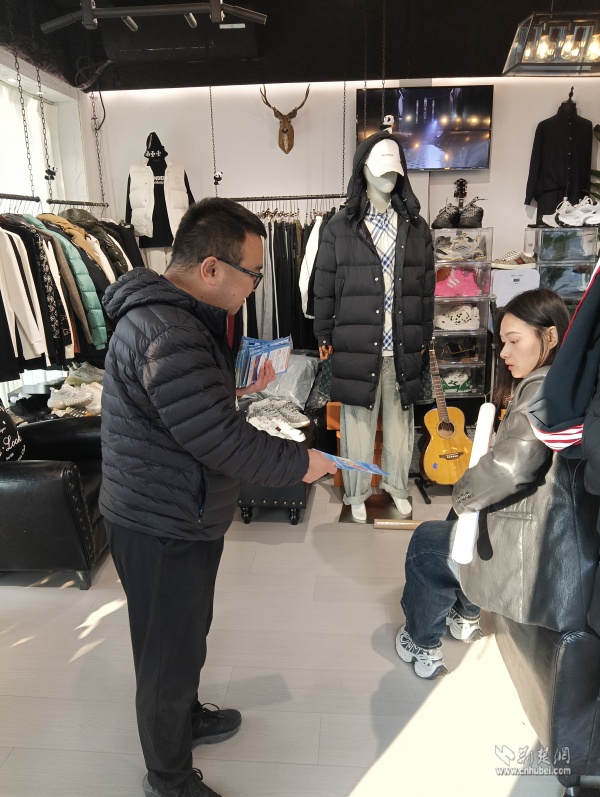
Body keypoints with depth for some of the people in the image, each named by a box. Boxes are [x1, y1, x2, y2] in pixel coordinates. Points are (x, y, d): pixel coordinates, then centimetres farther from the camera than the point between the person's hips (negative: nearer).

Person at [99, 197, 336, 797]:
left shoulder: (169, 314, 7)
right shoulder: (170, 336, -28)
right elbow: (221, 440, -28)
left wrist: (239, 387, 6)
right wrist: (299, 463, -15)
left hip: (174, 517, 10)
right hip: (162, 530, -10)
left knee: (185, 637, 28)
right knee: (170, 657, 12)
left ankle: (186, 719, 52)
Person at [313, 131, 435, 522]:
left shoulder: (416, 226, 6)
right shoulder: (340, 226, -2)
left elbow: (426, 287, 8)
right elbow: (324, 287, 0)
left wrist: (424, 336, 7)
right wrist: (324, 336, -1)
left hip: (404, 345, 3)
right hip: (356, 344, -2)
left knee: (400, 420, 14)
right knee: (358, 422, 8)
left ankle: (398, 484, 34)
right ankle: (357, 491, 26)